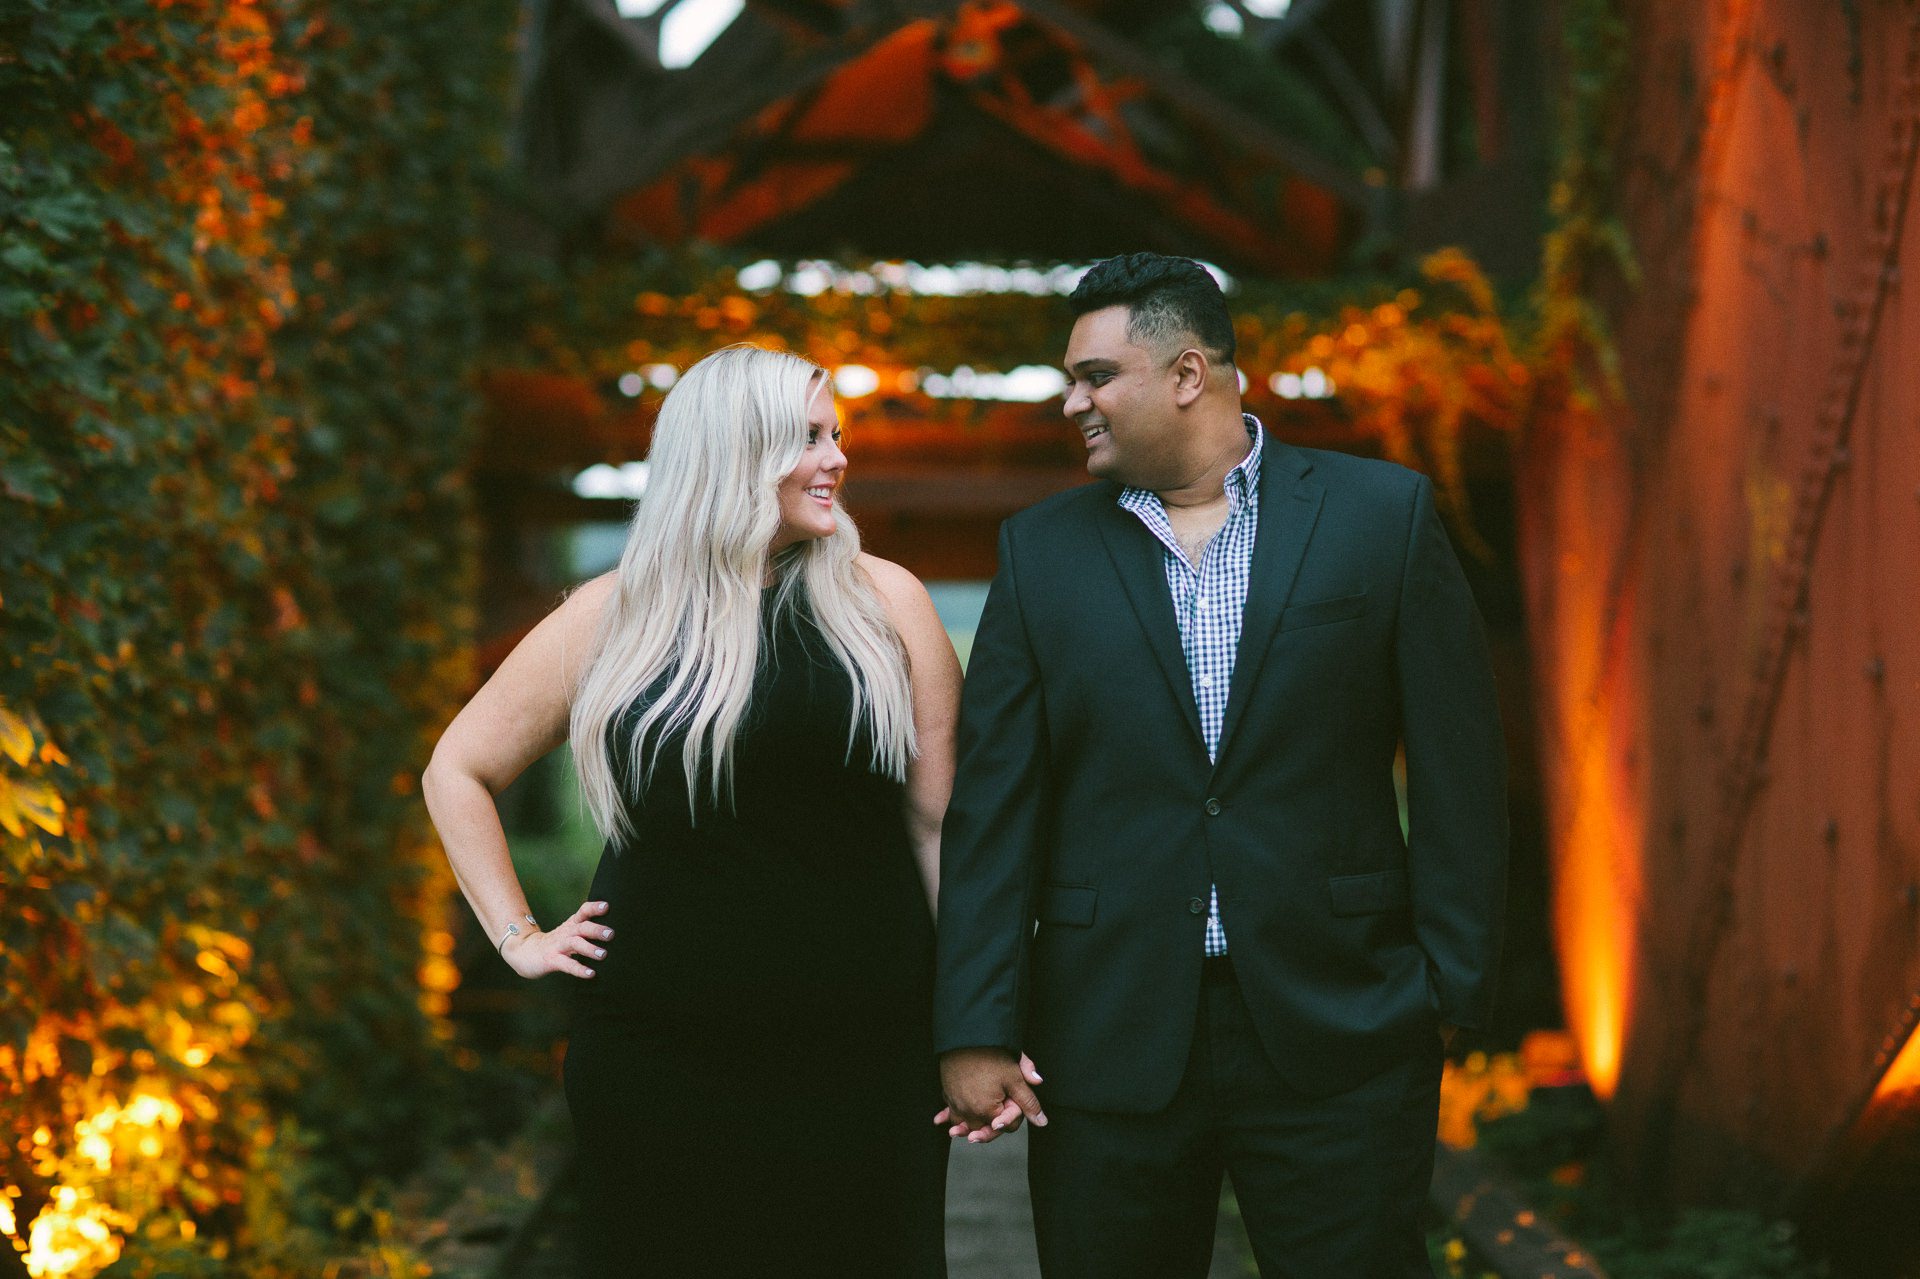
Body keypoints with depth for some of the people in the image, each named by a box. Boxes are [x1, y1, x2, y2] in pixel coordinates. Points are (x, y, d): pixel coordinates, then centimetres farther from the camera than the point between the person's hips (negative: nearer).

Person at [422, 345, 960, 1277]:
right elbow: (459, 771, 15)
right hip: (664, 1058, 0)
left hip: (865, 1057, 0)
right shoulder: (611, 620, 3)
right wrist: (519, 938, 7)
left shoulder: (884, 603, 4)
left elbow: (940, 817, 5)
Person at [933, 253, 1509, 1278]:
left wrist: (1451, 988, -5)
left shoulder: (1383, 516, 2)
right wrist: (977, 1031, -3)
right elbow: (994, 803, 3)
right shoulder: (1042, 552, 7)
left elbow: (1457, 767, 1)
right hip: (1111, 1043, 2)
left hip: (1335, 1038, -1)